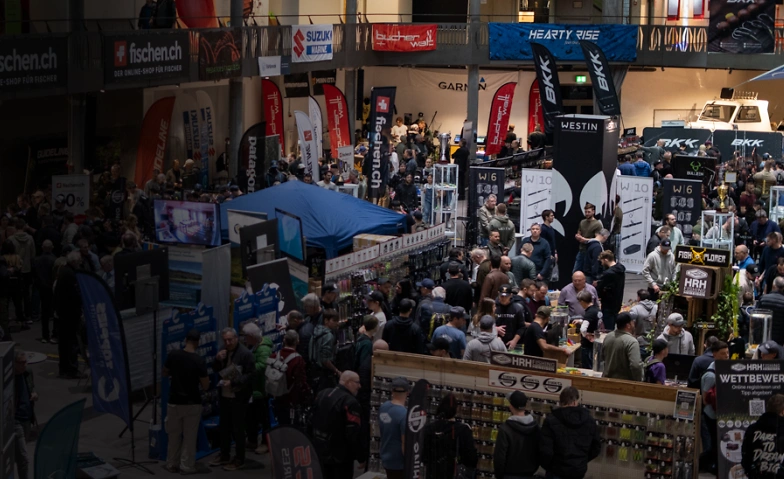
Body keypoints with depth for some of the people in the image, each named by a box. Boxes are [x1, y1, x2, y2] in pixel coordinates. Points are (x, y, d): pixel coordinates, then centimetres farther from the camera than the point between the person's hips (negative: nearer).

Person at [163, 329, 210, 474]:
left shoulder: (173, 355, -6)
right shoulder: (199, 361, -15)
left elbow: (165, 374, 12)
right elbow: (205, 386, -11)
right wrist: (205, 377, 8)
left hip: (174, 402, 3)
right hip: (192, 403, -3)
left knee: (174, 435, 16)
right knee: (189, 436, 7)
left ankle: (172, 464, 24)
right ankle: (186, 466, 11)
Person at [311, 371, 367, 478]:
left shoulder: (322, 394, 4)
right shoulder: (350, 402, -22)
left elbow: (314, 422, 14)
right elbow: (354, 434, -24)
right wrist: (361, 457, -15)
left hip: (321, 451, 8)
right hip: (341, 455, -8)